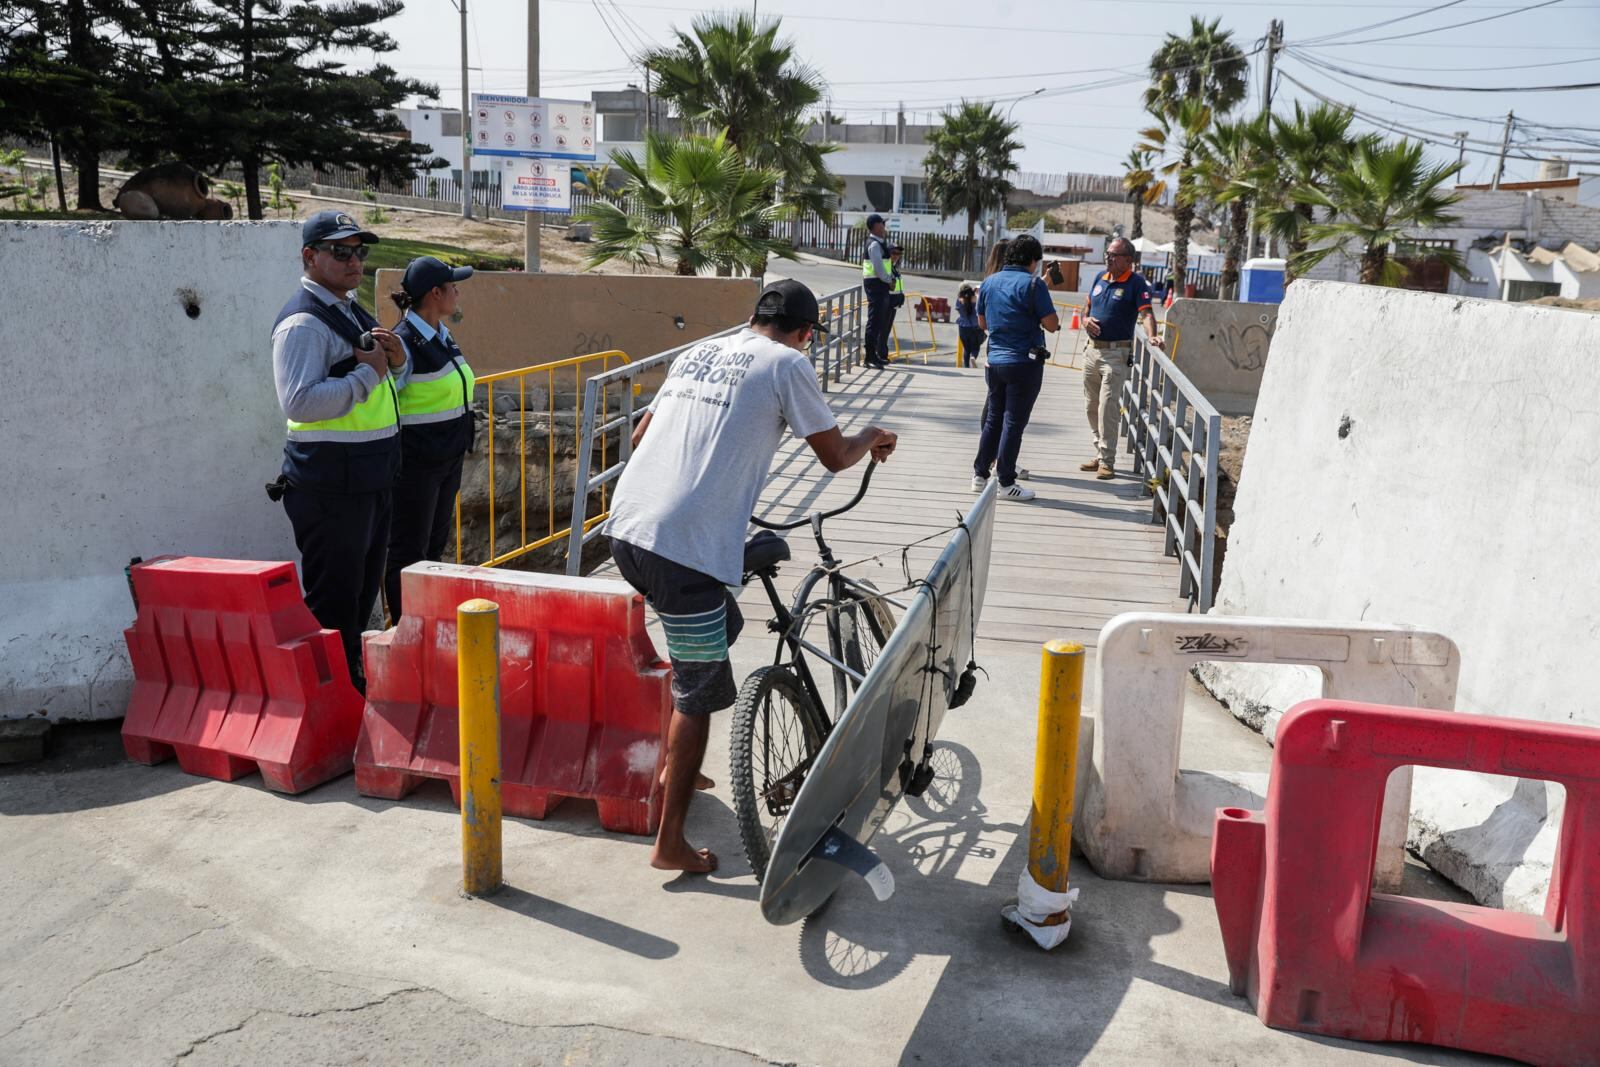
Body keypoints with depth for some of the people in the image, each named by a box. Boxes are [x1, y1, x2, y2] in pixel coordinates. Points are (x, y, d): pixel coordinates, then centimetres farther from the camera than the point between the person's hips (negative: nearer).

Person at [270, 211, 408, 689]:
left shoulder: (354, 313, 15)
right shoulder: (303, 323, -15)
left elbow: (387, 384, 25)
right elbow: (300, 402, -28)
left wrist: (396, 360, 3)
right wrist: (367, 371, -21)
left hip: (369, 478, 10)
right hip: (330, 483, -10)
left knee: (363, 590, 20)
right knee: (333, 600, -3)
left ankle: (353, 680, 35)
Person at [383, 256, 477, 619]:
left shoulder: (443, 335, 9)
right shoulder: (403, 343, -18)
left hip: (448, 459, 9)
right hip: (415, 463, -9)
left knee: (435, 546, 17)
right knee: (408, 553, 1)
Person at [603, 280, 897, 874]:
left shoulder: (698, 353, 20)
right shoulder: (787, 364, 0)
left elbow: (639, 437, 29)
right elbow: (834, 456, 5)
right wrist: (873, 438, 27)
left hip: (625, 529, 8)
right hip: (685, 547, -8)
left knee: (721, 626, 29)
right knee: (698, 693, 6)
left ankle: (675, 766, 38)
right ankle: (671, 845, 14)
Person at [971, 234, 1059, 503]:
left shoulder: (990, 282, 8)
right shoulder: (1033, 283, -12)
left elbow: (982, 322, 17)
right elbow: (1052, 325, -12)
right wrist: (1035, 318, 5)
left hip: (995, 360, 6)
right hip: (1024, 362, -6)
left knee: (993, 418, 17)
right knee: (1014, 422, 0)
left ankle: (980, 474, 21)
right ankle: (1006, 483, 4)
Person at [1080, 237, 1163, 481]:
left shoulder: (1136, 283, -8)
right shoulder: (1100, 279, 12)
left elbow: (1146, 313, -20)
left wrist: (1152, 336, -38)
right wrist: (1086, 320, -3)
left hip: (1116, 353, -7)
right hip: (1091, 350, 7)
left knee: (1108, 406, -10)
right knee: (1092, 406, 11)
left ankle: (1107, 461, -5)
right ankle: (1100, 454, 23)